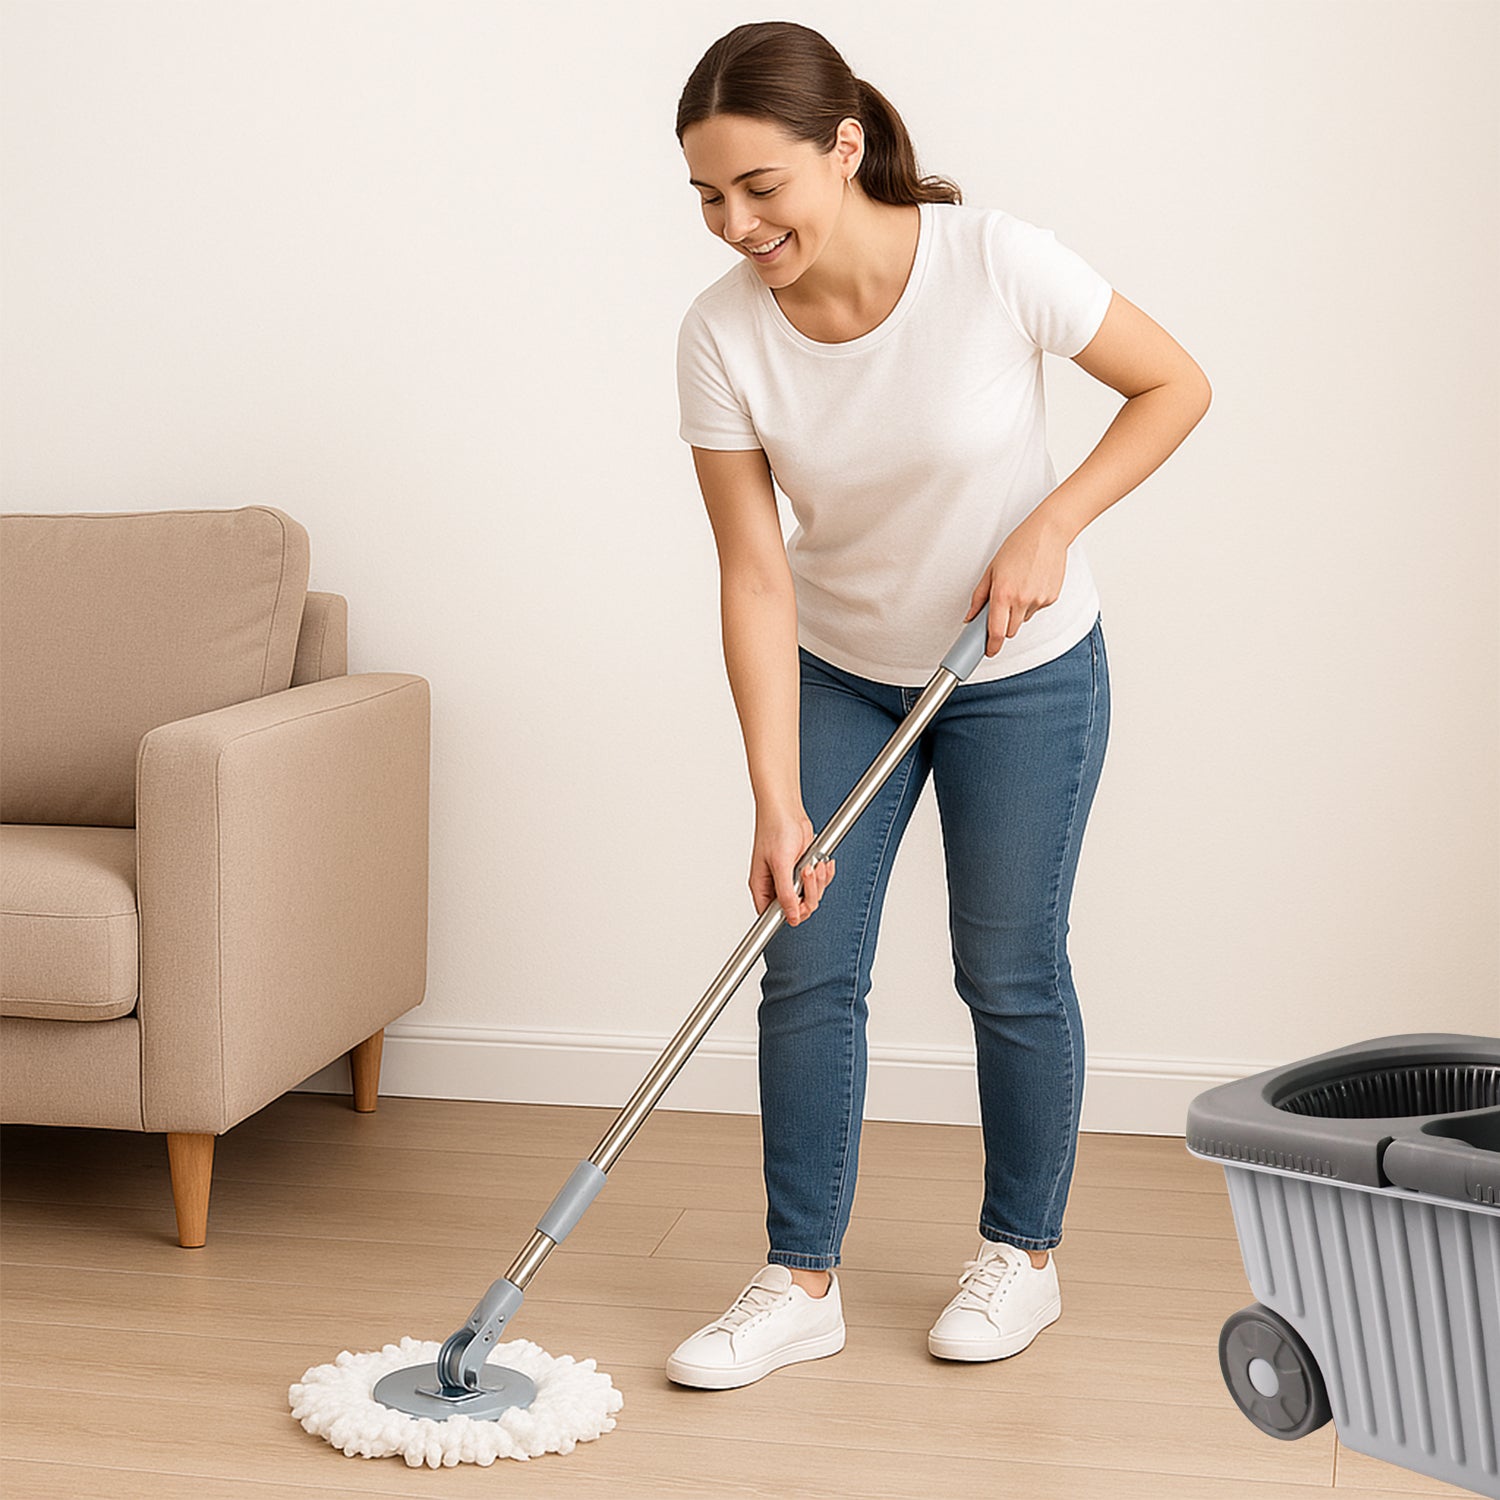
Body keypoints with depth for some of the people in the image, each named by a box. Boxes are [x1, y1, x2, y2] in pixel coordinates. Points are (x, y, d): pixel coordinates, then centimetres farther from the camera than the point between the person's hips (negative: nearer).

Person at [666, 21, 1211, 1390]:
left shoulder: (998, 264, -25)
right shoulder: (721, 337, -18)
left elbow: (1176, 386, -11)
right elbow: (756, 578, -16)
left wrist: (1048, 528, -21)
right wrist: (777, 802, -20)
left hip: (1025, 676, -2)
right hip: (842, 675, 3)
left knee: (1011, 972, 6)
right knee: (808, 968, 0)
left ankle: (1023, 1253, 27)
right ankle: (803, 1282, 13)